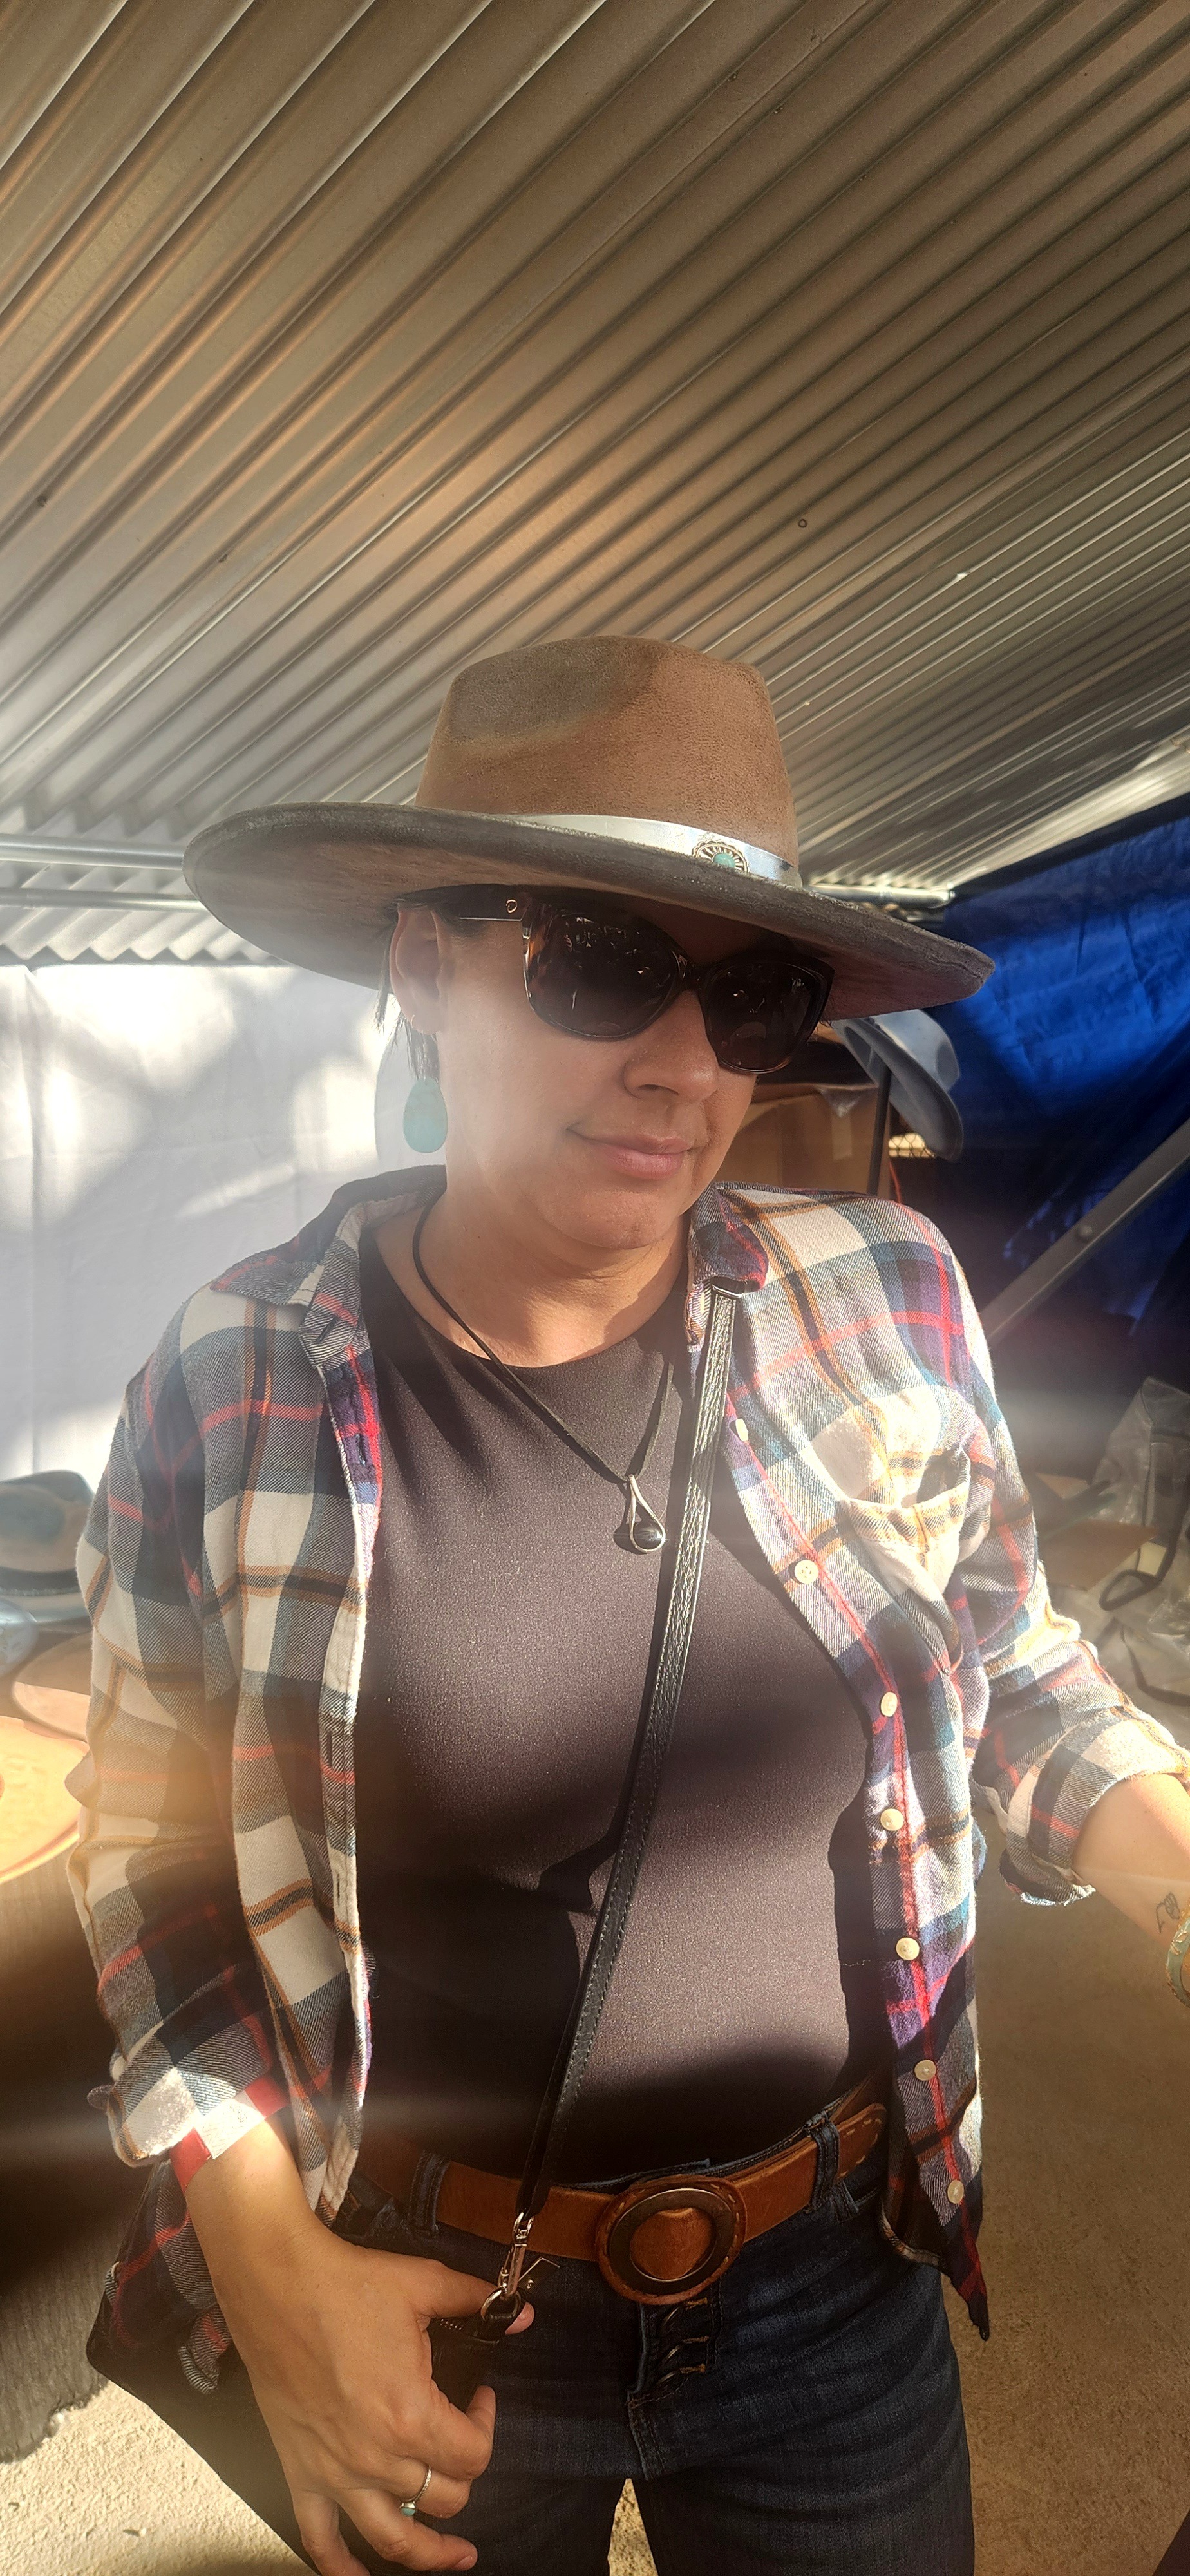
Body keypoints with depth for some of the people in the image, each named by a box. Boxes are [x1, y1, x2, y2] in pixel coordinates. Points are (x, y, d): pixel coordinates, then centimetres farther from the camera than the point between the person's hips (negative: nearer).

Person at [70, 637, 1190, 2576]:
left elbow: (1015, 1684, 2)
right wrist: (271, 2266, -11)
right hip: (421, 2308, -1)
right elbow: (153, 1850, -4)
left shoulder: (888, 1303, -11)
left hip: (838, 2292, 2)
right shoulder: (233, 1391, -15)